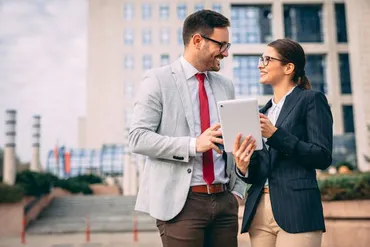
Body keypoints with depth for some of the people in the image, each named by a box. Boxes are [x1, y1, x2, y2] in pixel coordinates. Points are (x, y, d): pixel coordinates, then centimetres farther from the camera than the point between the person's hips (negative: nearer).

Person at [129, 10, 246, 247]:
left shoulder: (226, 85, 14)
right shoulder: (158, 80, -3)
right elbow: (138, 138, -11)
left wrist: (238, 190, 9)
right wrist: (193, 145, -21)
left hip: (224, 201, 5)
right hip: (181, 202, -5)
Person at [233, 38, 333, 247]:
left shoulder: (311, 99, -1)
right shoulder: (264, 111, 17)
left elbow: (323, 157, -11)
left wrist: (275, 134, -17)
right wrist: (244, 168, -5)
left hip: (296, 210, -6)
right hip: (259, 211, 6)